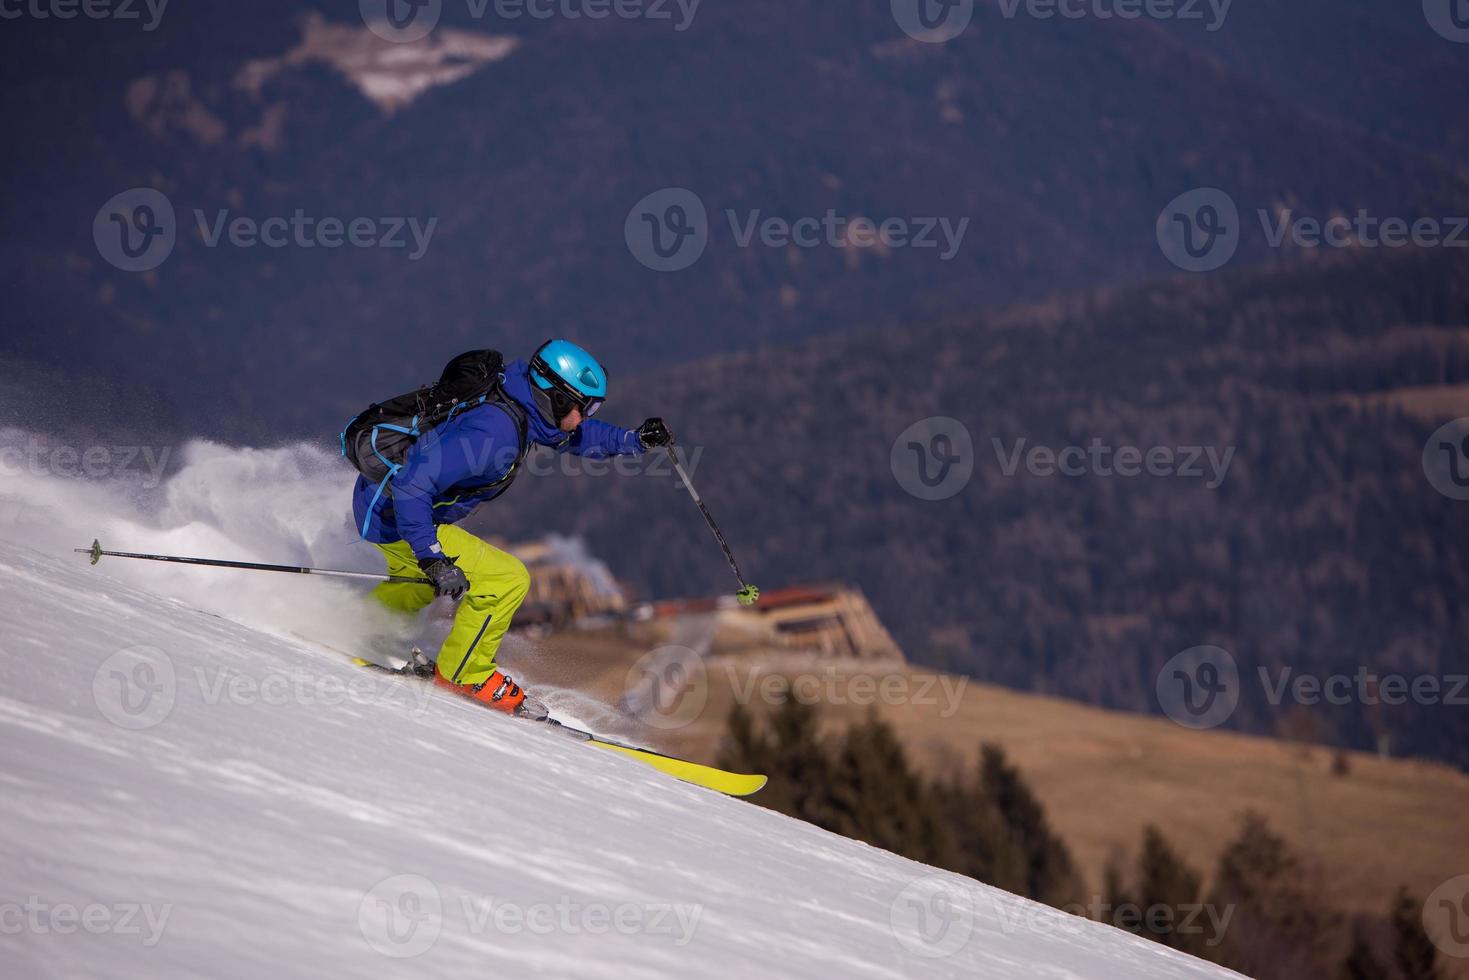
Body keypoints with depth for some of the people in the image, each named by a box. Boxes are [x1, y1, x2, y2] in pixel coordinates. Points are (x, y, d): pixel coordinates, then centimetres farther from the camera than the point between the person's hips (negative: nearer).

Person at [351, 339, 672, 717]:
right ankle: (465, 672, 3)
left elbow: (573, 435, 19)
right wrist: (432, 558, -37)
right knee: (507, 580, -13)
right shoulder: (492, 432, -32)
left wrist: (633, 440, 6)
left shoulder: (524, 412, -3)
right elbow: (411, 484, -36)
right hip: (393, 516, -10)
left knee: (423, 582, 35)